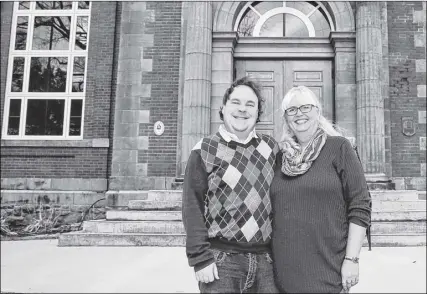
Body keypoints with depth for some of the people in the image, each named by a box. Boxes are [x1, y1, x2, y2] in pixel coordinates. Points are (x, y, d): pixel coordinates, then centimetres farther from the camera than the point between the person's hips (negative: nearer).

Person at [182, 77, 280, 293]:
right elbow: (192, 207, -6)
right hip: (221, 260, -3)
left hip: (266, 259, 3)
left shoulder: (271, 148, 8)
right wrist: (200, 257, -11)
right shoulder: (204, 151, -3)